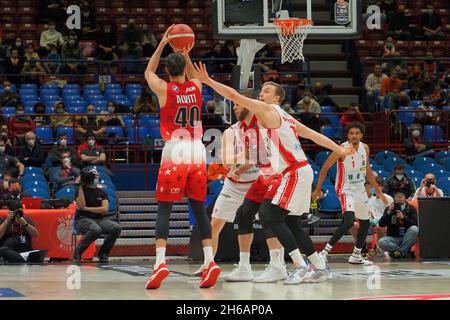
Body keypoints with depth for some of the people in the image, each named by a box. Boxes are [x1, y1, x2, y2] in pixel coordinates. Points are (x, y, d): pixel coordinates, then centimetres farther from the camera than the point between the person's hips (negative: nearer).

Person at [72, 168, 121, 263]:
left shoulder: (102, 193, 13)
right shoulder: (80, 190, 3)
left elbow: (105, 209, -1)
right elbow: (81, 206, -14)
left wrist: (87, 208, -9)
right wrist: (80, 187, -13)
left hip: (100, 219, 5)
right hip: (83, 219, -5)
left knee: (116, 228, -23)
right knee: (96, 229, -39)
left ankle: (103, 254, -6)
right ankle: (77, 252, -19)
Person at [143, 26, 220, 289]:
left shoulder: (164, 89, -1)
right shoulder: (196, 87, 7)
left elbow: (149, 72, 21)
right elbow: (192, 74, 34)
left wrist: (162, 44, 22)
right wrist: (185, 52, 26)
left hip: (175, 151, -3)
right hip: (197, 151, 3)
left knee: (164, 208, -2)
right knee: (199, 208, 8)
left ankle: (160, 262, -15)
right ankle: (210, 261, 0)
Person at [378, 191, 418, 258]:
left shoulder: (411, 209, 2)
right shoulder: (389, 209, 5)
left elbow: (415, 224, -10)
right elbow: (381, 224, -4)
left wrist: (403, 218, -21)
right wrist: (388, 213, -16)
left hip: (407, 238, 0)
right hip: (393, 238, 1)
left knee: (414, 229, -31)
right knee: (381, 242, -29)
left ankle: (401, 252, -24)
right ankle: (406, 252, -23)